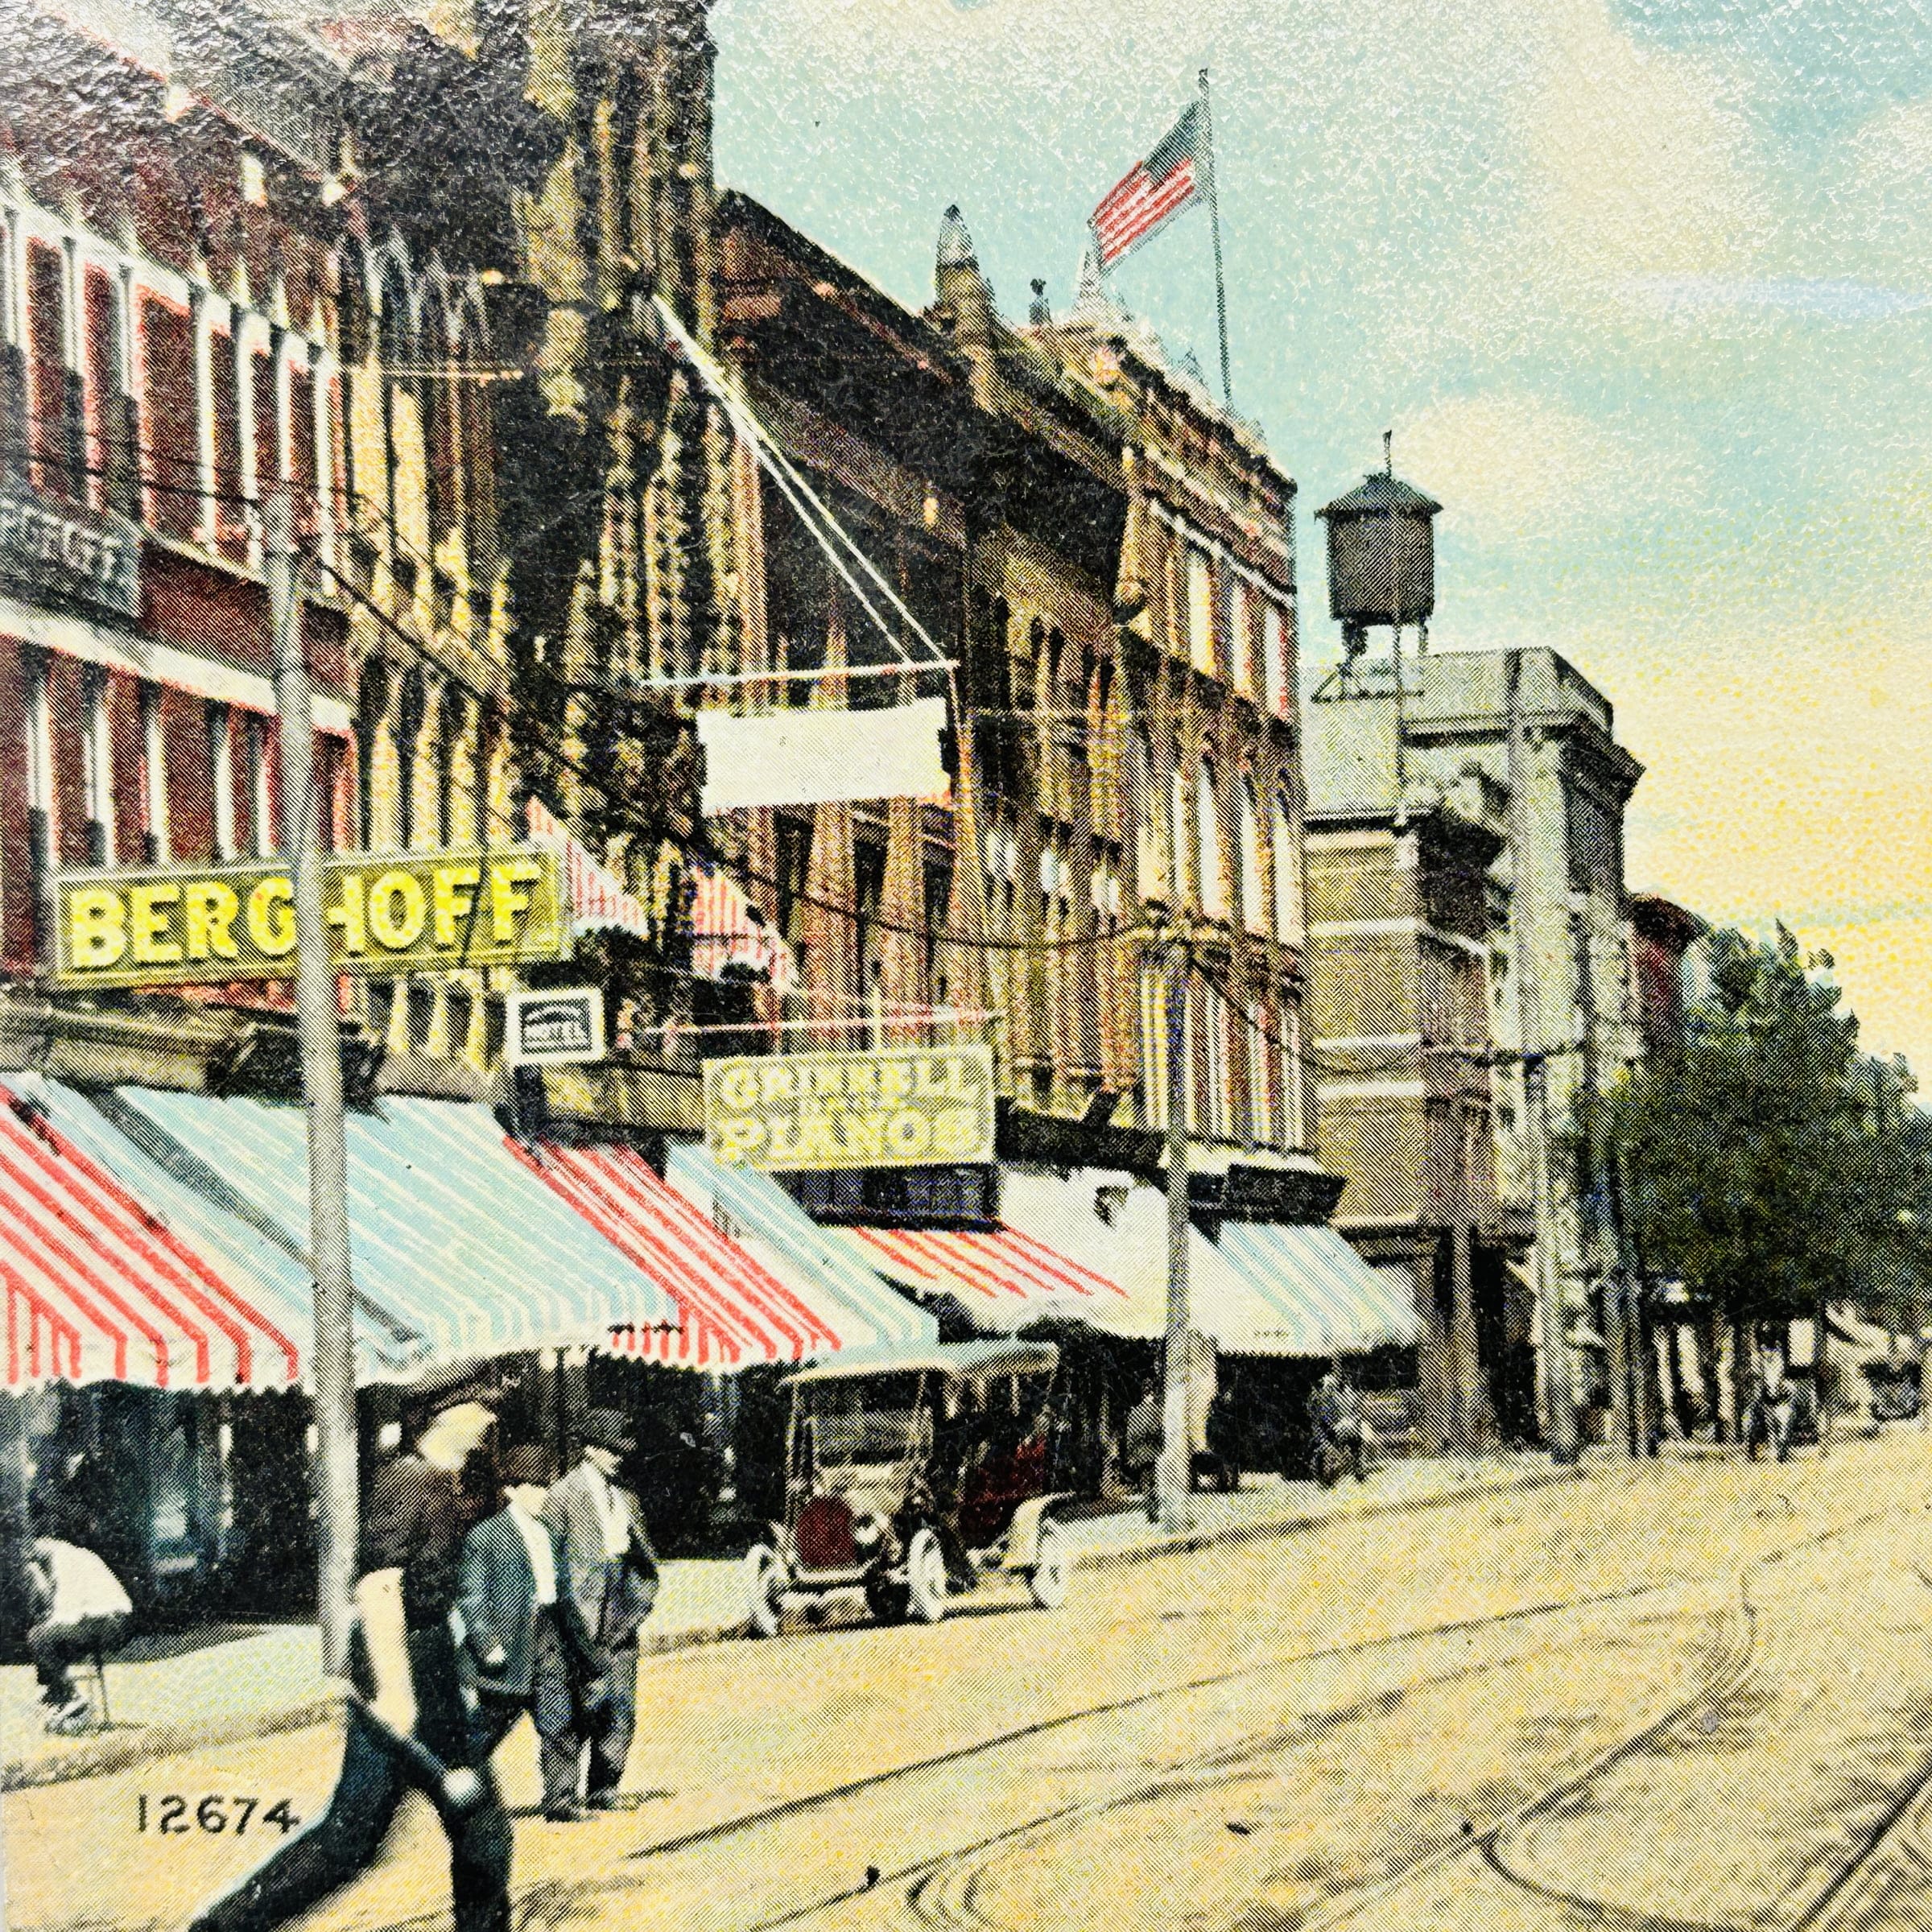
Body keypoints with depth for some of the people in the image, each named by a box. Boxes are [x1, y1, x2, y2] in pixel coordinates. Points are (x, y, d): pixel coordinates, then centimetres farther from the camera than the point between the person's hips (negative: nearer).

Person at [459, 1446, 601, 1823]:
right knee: (491, 1723, 4)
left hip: (549, 1637, 6)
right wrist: (488, 1643, -16)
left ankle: (562, 1803, 2)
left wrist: (578, 1638, 18)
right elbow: (471, 1595, -9)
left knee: (559, 1723, 0)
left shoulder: (552, 1533, 14)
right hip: (509, 1643, -6)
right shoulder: (486, 1536, -7)